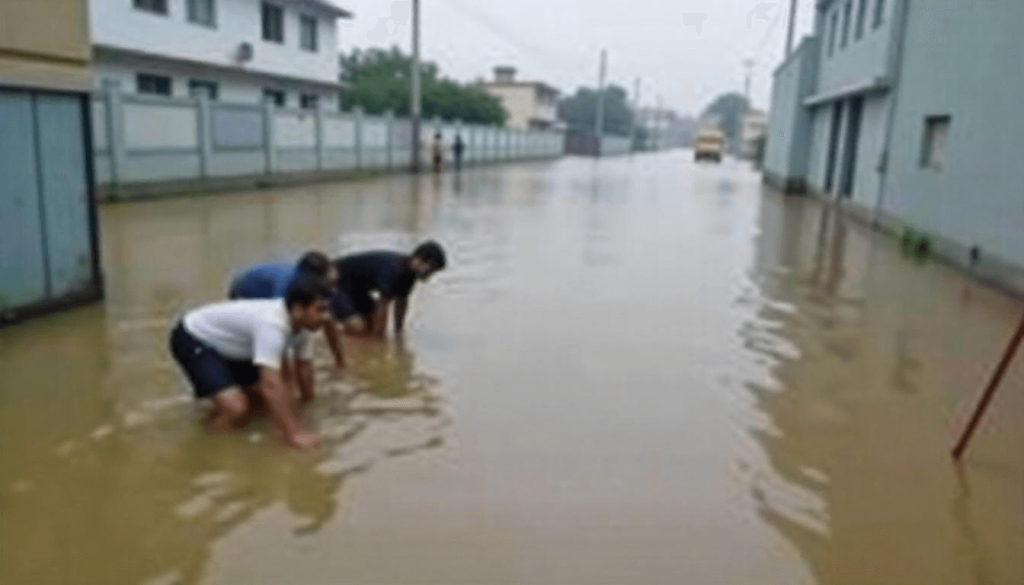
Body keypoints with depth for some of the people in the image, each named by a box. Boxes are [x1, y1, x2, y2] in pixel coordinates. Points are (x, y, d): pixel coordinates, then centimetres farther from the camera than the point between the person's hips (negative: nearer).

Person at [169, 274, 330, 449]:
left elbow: (304, 368, 2)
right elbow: (272, 385, -41)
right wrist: (292, 435, -40)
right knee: (236, 409, -25)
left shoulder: (303, 324, -11)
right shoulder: (272, 324, -38)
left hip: (227, 344, 9)